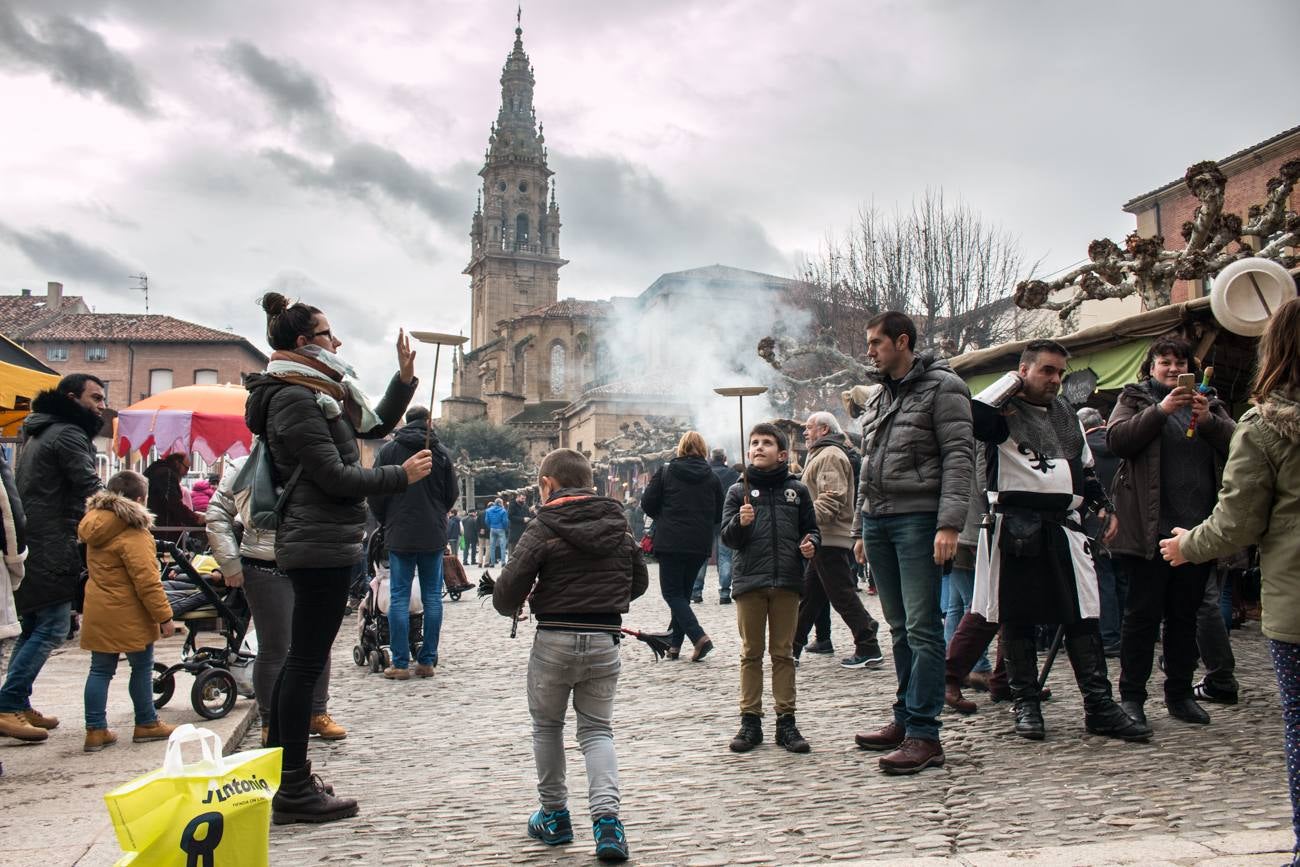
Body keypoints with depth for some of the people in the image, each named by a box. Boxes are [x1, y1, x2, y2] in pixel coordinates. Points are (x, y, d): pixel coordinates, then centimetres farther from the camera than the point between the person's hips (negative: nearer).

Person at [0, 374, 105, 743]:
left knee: (33, 629, 15)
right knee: (52, 628, -8)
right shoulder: (68, 435, -10)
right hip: (50, 551, -10)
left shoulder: (41, 433, 22)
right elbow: (92, 492, -15)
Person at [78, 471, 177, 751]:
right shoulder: (133, 533, -18)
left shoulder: (96, 524, 8)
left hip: (97, 611, 8)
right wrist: (164, 616, -15)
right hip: (128, 616, -7)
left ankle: (96, 729, 13)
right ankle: (147, 724, 19)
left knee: (100, 670, 11)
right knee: (142, 668, 7)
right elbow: (147, 581, -21)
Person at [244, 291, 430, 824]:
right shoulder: (294, 398, -14)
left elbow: (375, 425, 24)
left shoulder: (320, 393, 17)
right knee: (307, 660, -6)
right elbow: (335, 476, -19)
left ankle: (279, 771, 25)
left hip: (318, 542, 11)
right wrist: (401, 477, -10)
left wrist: (405, 377, 14)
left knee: (300, 658, 15)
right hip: (321, 544, -11)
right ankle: (294, 790, 0)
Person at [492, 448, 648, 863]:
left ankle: (554, 816, 26)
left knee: (547, 726, 17)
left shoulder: (543, 528, -9)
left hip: (554, 640, -3)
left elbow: (507, 592, -12)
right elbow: (639, 581, 15)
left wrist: (512, 605, 11)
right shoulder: (619, 526, 5)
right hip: (604, 639, 3)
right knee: (597, 728, 12)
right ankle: (606, 816, -7)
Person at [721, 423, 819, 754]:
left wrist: (810, 543, -6)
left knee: (784, 653, 7)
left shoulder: (797, 491, 8)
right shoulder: (738, 491, 5)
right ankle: (750, 720, 12)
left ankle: (786, 721, 13)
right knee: (751, 653, 7)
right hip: (749, 580, 0)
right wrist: (740, 522, -18)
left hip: (787, 580, 1)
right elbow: (728, 538, 2)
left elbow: (811, 529, 16)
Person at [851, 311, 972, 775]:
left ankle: (924, 734, -7)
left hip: (918, 519, -7)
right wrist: (860, 528, 20)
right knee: (900, 628, 11)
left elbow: (959, 458, -10)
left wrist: (949, 524, -19)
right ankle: (905, 719, 19)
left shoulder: (941, 388, -2)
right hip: (878, 520, 7)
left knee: (922, 627, -8)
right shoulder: (878, 399, 21)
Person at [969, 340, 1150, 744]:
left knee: (1083, 616, 4)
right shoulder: (1004, 411, -2)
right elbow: (973, 416, -26)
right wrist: (1013, 382, -12)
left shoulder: (1067, 414, 19)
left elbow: (1085, 467, 28)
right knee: (1017, 619, 3)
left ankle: (1099, 706, 10)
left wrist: (1104, 505, 14)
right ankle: (1026, 704, 14)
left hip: (1063, 527, 5)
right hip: (1015, 528, -5)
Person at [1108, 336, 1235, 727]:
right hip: (1150, 528, -4)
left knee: (1185, 614, 11)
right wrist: (1161, 410, -17)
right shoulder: (1135, 398, 7)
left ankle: (1180, 694, 20)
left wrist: (1209, 420, -12)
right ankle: (1131, 696, 7)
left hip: (1196, 526, 4)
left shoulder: (1209, 403, 18)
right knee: (1143, 614, -1)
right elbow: (1116, 438, -11)